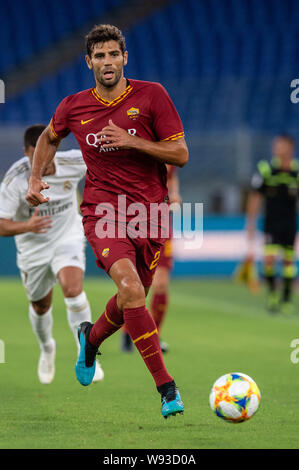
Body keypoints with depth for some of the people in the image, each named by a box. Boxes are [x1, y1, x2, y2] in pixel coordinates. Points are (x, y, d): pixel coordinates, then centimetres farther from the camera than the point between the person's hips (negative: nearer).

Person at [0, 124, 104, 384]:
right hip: (33, 248, 1)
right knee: (40, 306, 17)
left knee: (73, 289, -26)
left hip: (68, 238, -1)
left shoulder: (72, 163, -20)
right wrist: (27, 226, -43)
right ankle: (47, 349, 49)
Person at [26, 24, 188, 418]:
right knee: (130, 287, -25)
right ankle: (167, 388, -23)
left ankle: (92, 338, 48)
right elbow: (49, 138, 25)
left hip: (149, 212, 2)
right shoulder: (73, 107, 2)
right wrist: (35, 179, 12)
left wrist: (132, 141, -17)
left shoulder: (151, 95, -4)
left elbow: (180, 154, -5)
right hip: (102, 210, -1)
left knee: (132, 299, 12)